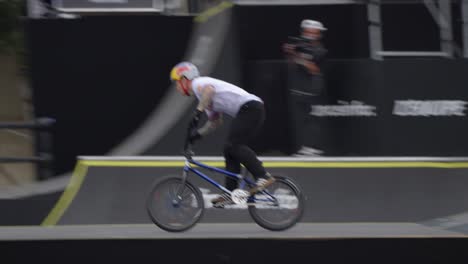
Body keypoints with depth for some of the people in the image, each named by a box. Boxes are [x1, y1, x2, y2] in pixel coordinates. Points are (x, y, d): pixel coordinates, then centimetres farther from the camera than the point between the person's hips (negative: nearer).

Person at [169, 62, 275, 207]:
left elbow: (209, 89, -28)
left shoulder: (197, 83, -3)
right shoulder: (205, 96, 27)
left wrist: (197, 113, -27)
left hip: (249, 106, -10)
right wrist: (198, 133, 22)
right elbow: (216, 121, 33)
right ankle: (231, 193, 6)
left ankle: (263, 177, -23)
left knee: (234, 145, -18)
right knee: (230, 149, 8)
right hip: (253, 109, 10)